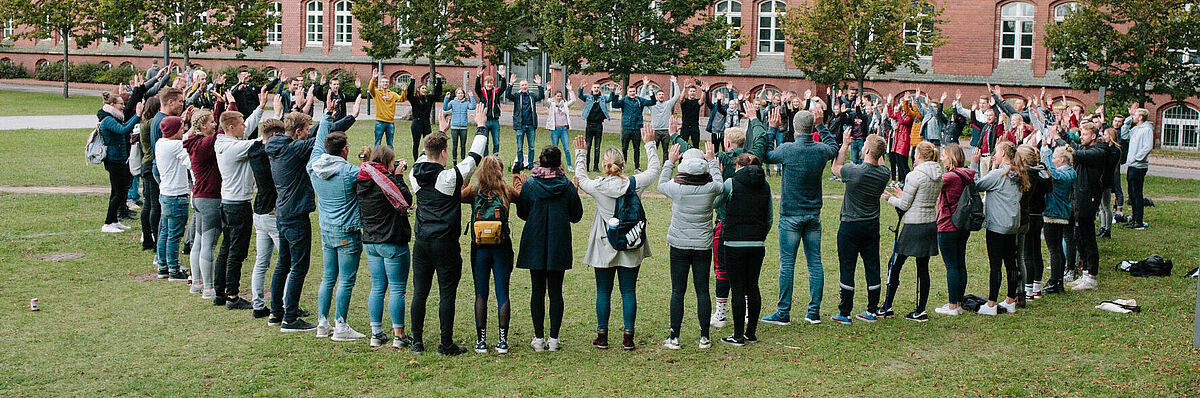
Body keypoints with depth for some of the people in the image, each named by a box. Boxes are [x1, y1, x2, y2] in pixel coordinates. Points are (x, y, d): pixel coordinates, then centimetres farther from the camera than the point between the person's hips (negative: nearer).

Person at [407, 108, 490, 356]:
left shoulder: (416, 175, 1)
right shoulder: (450, 177, -13)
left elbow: (425, 157, 23)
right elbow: (474, 157, -2)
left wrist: (438, 134, 35)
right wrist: (481, 127, 11)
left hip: (422, 243, 5)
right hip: (445, 244, -5)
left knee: (420, 292, 10)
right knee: (447, 294, 1)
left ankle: (417, 342, 14)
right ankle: (446, 345, 4)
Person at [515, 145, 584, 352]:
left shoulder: (529, 185, -6)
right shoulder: (567, 186, -5)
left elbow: (522, 213, 2)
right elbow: (576, 216, 1)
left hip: (535, 244, 0)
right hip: (559, 246, 0)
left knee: (538, 290, 6)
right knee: (555, 291, 5)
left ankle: (539, 338, 7)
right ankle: (554, 338, 6)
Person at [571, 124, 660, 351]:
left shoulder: (597, 186, -12)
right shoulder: (635, 184, -9)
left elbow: (581, 177, 11)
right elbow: (654, 170, 10)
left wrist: (580, 153, 22)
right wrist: (649, 144, 21)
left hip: (604, 247, -1)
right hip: (631, 248, 1)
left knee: (603, 292, 8)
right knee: (629, 291, 6)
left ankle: (602, 336, 12)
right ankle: (628, 337, 6)